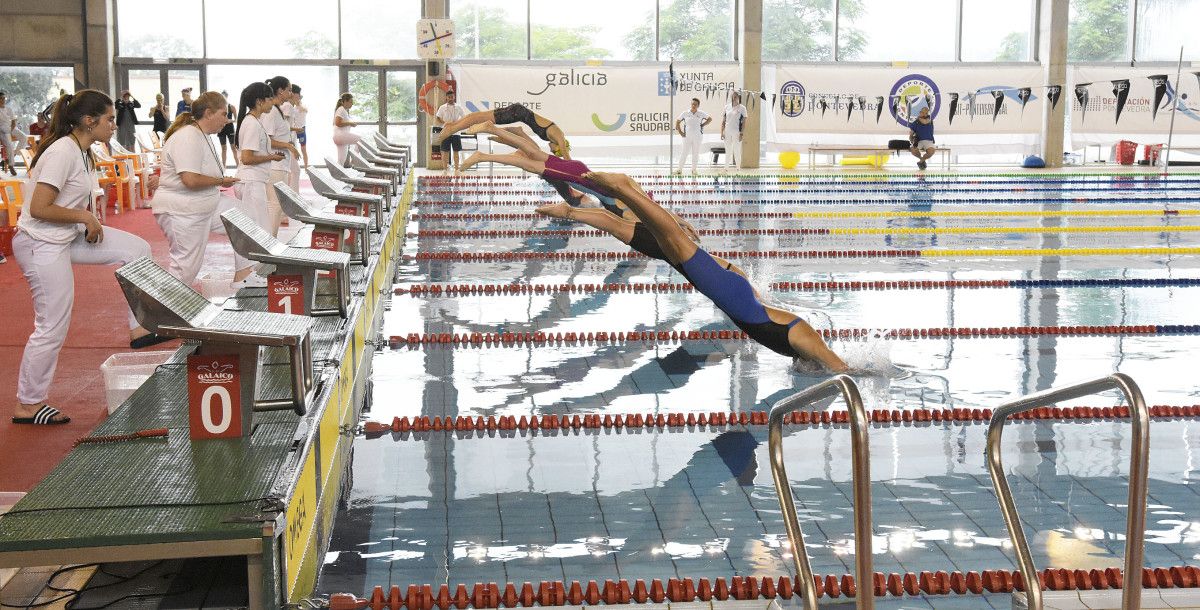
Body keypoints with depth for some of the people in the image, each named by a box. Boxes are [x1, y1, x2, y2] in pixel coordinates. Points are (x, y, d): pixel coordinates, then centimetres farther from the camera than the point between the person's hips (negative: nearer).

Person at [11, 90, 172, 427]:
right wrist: (85, 216, -15)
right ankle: (28, 405, 13)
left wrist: (89, 221, 2)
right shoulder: (62, 152, -22)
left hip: (67, 236, 9)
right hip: (42, 246, -9)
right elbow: (38, 208, -25)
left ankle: (140, 328, 13)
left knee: (136, 248, 6)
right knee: (53, 329, -2)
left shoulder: (81, 151, 6)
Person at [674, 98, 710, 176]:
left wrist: (702, 125, 3)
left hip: (697, 137, 1)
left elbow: (710, 119, 15)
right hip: (687, 136, -1)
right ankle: (680, 169, 4)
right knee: (684, 153, -2)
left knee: (695, 153, 6)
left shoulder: (701, 113, 1)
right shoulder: (685, 113, -1)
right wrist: (680, 132, 1)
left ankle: (694, 170, 15)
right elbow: (677, 122, 8)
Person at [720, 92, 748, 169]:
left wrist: (742, 133, -10)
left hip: (736, 133, -4)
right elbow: (723, 121, 12)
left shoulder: (742, 108, -1)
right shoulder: (727, 107, 10)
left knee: (737, 151, -2)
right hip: (727, 133, 4)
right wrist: (722, 132, 6)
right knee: (727, 151, 8)